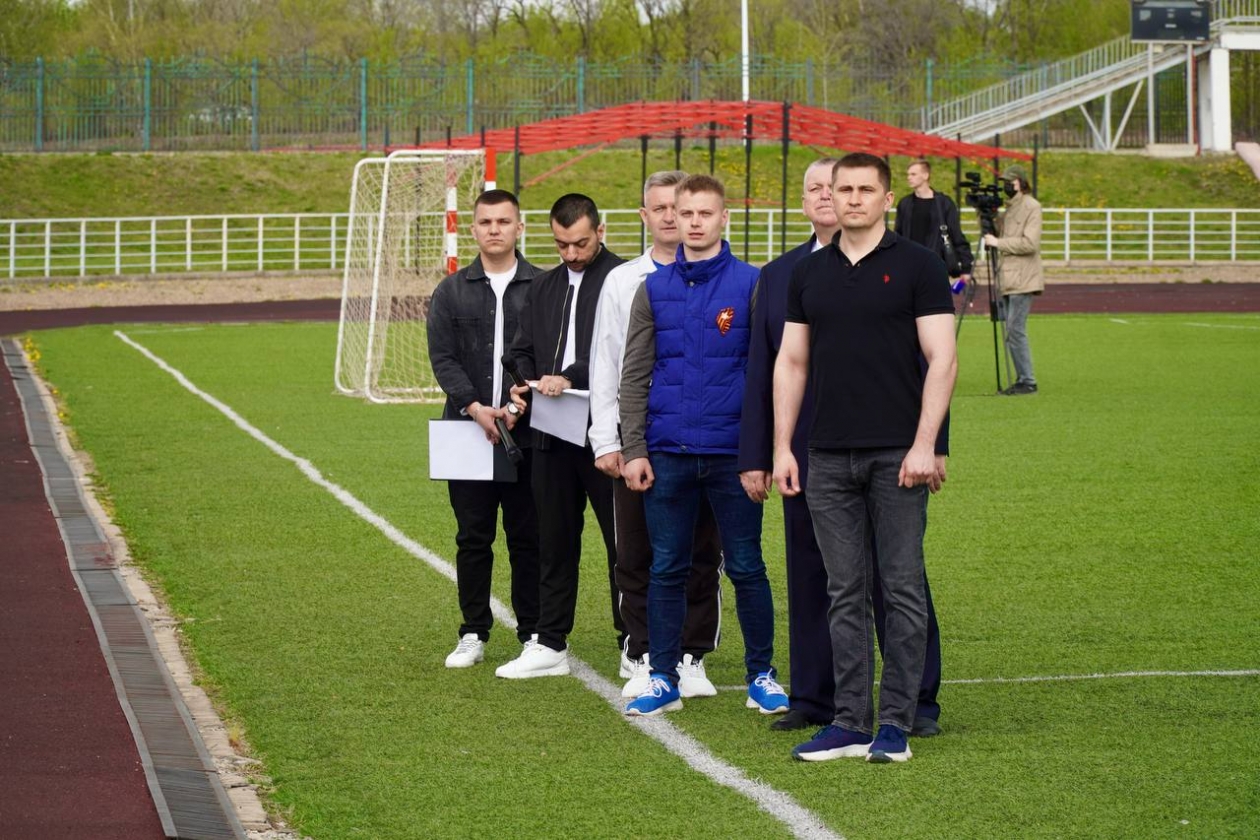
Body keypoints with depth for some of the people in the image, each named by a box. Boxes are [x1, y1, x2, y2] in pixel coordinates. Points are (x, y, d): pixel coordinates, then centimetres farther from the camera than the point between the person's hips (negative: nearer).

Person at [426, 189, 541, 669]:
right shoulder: (451, 292, 9)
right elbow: (442, 358, 1)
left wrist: (520, 405, -13)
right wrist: (475, 407, -13)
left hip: (527, 432, -1)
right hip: (468, 431, 1)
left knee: (528, 537, 2)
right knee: (473, 537, 4)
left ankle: (533, 633, 10)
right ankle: (474, 634, 11)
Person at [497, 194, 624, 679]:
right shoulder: (544, 287, 17)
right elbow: (523, 350, 21)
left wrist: (571, 377, -23)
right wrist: (525, 384, 0)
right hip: (553, 432, 7)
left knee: (623, 541, 0)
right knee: (554, 541, 11)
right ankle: (550, 644, 17)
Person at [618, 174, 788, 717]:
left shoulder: (751, 285, -1)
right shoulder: (653, 290, 7)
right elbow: (635, 376, 7)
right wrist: (634, 450, 0)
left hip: (732, 452, -2)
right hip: (668, 454, 2)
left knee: (746, 568, 4)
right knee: (666, 570, 6)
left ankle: (761, 674, 15)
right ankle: (663, 678, 14)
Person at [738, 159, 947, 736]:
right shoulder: (778, 276, 12)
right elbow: (761, 372, 12)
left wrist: (932, 445, -8)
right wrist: (754, 456, 7)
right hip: (806, 453, 4)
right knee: (809, 579, 8)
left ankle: (918, 702, 10)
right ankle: (813, 698, 17)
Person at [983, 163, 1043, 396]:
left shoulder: (1031, 207, -9)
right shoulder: (1009, 207, 17)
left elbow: (1030, 243, -18)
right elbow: (995, 230, 23)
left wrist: (998, 243, -15)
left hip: (1023, 280, -9)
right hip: (1009, 279, 9)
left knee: (1015, 330, -12)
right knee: (1012, 331, 8)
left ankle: (1028, 381, -8)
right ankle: (1022, 380, 13)